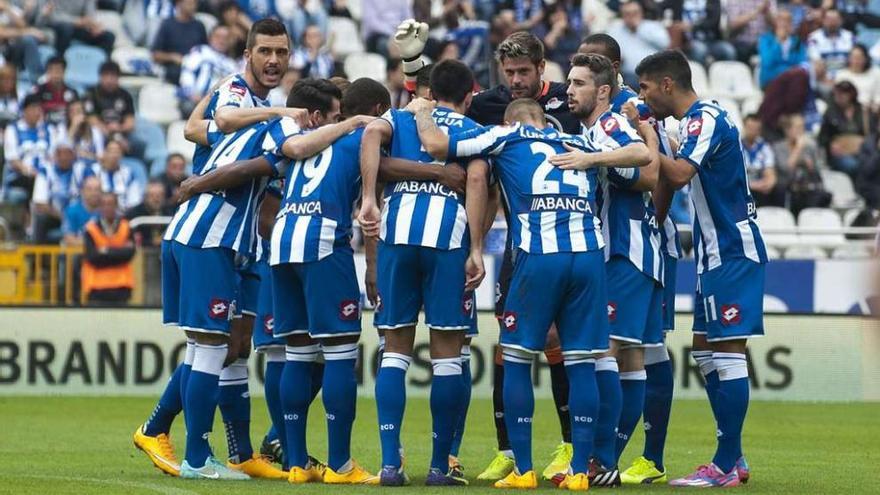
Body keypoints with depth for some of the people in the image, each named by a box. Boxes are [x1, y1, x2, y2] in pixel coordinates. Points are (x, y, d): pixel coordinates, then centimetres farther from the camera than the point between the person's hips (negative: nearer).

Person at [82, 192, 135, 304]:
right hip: (97, 287, -1)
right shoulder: (91, 229, -2)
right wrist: (119, 252, -9)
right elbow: (93, 257, -11)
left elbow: (129, 253, -7)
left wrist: (108, 251, -11)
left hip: (121, 287, 1)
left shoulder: (126, 227, 5)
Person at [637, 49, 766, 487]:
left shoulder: (707, 118, -14)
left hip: (733, 251, -11)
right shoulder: (694, 121, 17)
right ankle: (733, 458, 15)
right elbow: (669, 179, 24)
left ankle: (725, 466, -9)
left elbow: (679, 173, -26)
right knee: (704, 349, 11)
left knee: (726, 351, -9)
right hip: (718, 253, 11)